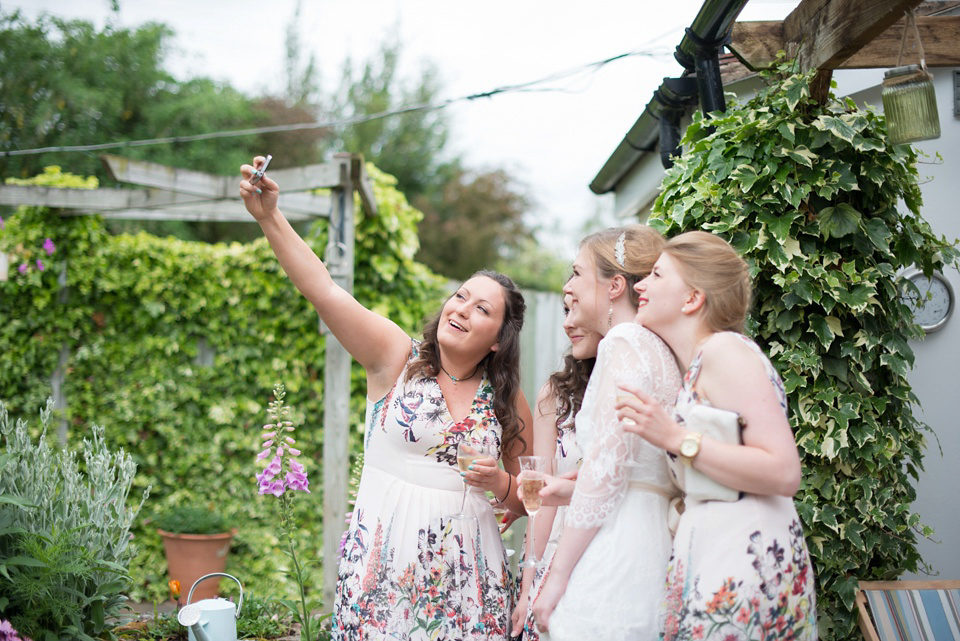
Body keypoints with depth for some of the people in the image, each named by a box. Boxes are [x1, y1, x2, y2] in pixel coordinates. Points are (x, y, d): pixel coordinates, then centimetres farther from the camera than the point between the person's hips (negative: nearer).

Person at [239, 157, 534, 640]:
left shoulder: (508, 403, 6)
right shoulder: (398, 358, 0)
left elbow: (527, 501, 13)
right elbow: (322, 289, -11)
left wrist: (500, 483, -9)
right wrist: (270, 217, -20)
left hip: (462, 572, 2)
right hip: (382, 561, -1)